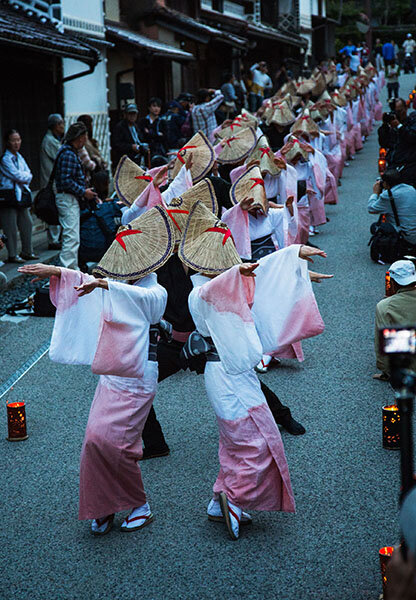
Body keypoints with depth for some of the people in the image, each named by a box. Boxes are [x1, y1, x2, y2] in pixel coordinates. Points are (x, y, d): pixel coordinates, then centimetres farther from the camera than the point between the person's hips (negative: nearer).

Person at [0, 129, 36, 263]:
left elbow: (29, 175, 10)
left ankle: (27, 252, 25)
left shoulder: (19, 157, 14)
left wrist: (23, 178, -8)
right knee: (11, 228, -4)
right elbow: (17, 176, -17)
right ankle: (12, 255, 5)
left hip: (22, 195, 8)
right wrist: (26, 176, -1)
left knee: (27, 224, 12)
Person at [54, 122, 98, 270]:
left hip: (70, 200, 11)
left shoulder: (70, 152, 16)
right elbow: (66, 181, -23)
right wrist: (84, 192, -16)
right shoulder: (68, 155, -17)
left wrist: (84, 190, 15)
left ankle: (72, 268, 24)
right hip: (68, 199, -11)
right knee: (72, 237, -13)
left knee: (70, 237, 16)